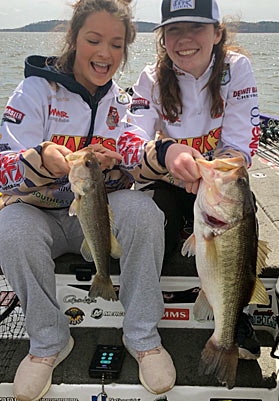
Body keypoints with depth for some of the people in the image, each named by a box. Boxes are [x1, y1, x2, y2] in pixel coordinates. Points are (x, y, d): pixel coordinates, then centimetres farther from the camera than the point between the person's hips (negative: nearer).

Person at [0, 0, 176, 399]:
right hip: (39, 212, -2)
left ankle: (143, 336, -13)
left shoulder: (122, 103, 6)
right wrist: (43, 158, -38)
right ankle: (49, 341, -11)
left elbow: (125, 182, 4)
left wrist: (112, 165, -22)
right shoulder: (36, 90, -6)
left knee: (144, 210, -29)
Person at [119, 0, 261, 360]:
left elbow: (242, 148, -16)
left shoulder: (236, 68, -11)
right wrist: (165, 152, -47)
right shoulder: (152, 79, -10)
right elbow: (129, 146, -24)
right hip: (167, 185, 0)